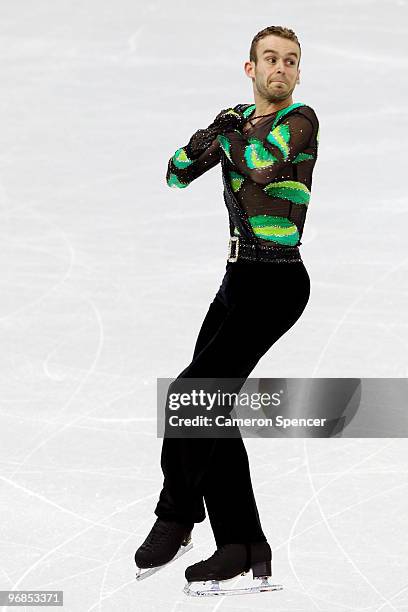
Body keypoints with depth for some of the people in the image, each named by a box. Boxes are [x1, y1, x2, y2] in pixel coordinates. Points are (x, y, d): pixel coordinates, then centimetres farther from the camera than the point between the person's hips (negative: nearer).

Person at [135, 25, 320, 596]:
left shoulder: (301, 118, -7)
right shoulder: (238, 120, 14)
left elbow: (267, 165, -27)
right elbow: (176, 175, 10)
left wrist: (231, 135, -7)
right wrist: (204, 140, -10)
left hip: (277, 283, -8)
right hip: (238, 278, 8)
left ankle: (176, 516, 5)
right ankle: (244, 545, 10)